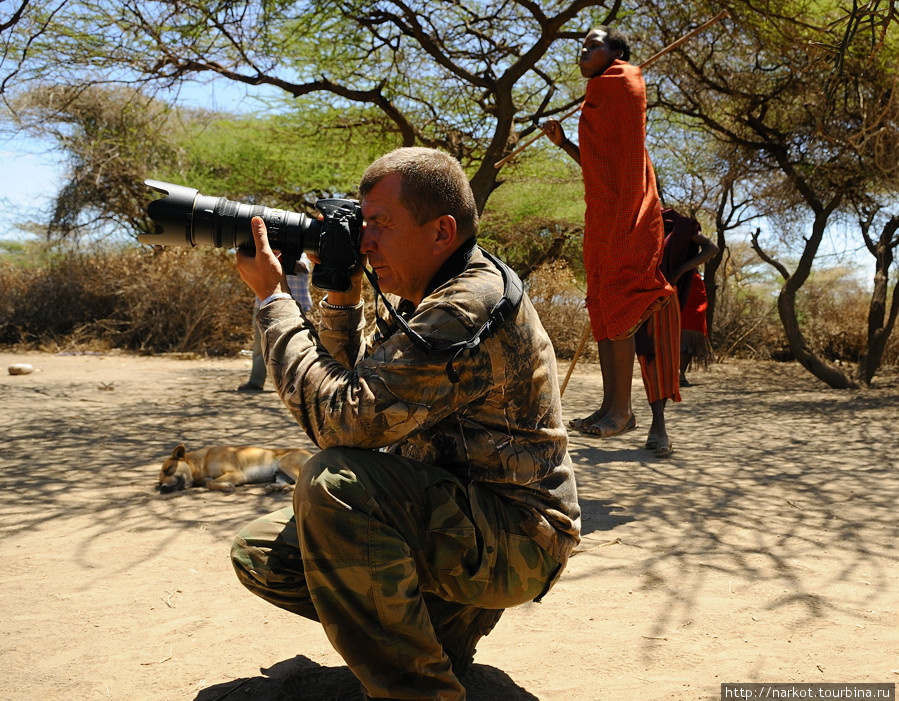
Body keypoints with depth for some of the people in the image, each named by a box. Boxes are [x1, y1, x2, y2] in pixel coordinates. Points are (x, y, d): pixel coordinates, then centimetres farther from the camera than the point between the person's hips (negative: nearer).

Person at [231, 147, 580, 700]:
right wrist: (341, 297, 0)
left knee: (333, 481, -31)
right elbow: (357, 393, 11)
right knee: (260, 553, 2)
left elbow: (344, 419, -29)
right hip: (444, 511, 9)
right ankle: (446, 617, 9)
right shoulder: (422, 300, 8)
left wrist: (274, 299, -18)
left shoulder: (471, 306, -24)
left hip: (516, 538, -9)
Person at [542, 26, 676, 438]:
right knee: (602, 308, 6)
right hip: (601, 216, 9)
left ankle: (621, 409, -10)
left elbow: (631, 154, -10)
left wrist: (625, 217, -16)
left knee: (616, 305, -12)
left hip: (625, 214, -9)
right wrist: (564, 144, 18)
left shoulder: (621, 81, 0)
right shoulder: (597, 95, 27)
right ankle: (612, 407, 9)